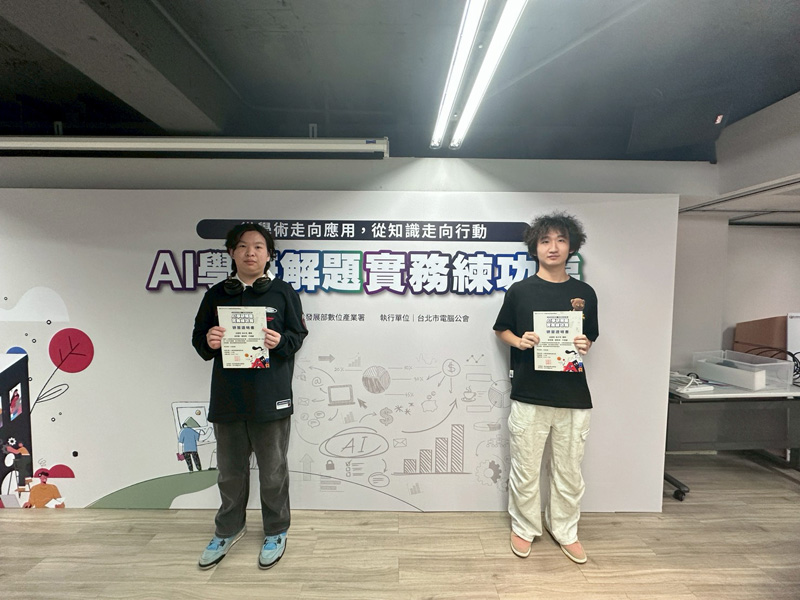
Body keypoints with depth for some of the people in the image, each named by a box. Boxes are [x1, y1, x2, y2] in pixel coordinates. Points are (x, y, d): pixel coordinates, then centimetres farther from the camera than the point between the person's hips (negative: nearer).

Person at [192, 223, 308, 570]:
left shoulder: (283, 293, 0)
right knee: (230, 471, 18)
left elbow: (298, 335, 1)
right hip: (227, 399, 3)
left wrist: (280, 341, -20)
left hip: (270, 399, -2)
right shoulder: (217, 294, 7)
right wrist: (209, 341, -12)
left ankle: (276, 532, 33)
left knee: (272, 472, 11)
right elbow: (198, 338, 10)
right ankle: (228, 530, 41)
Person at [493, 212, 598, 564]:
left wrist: (585, 345, -7)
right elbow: (501, 330, 7)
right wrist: (519, 341, -12)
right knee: (525, 470, 9)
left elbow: (591, 336, 15)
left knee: (569, 471, 15)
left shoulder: (585, 293, 5)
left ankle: (564, 530, 37)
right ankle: (524, 527, 33)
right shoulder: (520, 291, -2)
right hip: (529, 395, -2)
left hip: (573, 397, 2)